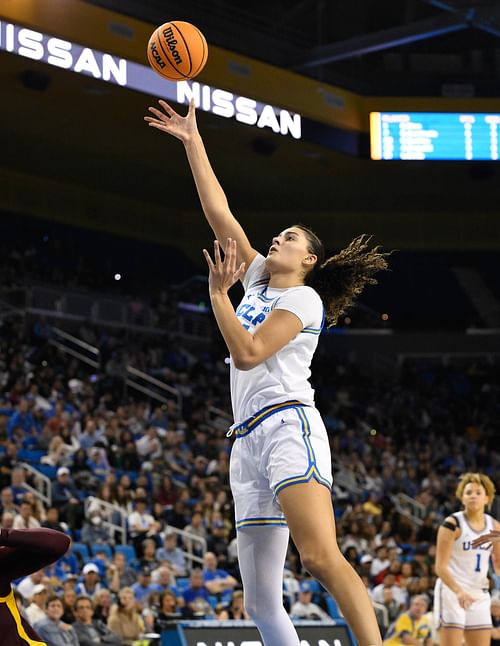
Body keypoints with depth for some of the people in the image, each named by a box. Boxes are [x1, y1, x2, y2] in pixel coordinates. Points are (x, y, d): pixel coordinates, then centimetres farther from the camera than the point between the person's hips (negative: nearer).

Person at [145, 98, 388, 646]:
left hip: (288, 424, -8)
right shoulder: (258, 280, 24)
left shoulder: (304, 297, 3)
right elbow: (220, 214, 23)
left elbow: (247, 353, -10)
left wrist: (218, 293, -8)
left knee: (320, 557, -29)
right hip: (249, 439, 8)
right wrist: (192, 141, 23)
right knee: (261, 600, -1)